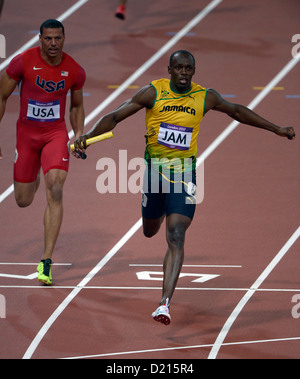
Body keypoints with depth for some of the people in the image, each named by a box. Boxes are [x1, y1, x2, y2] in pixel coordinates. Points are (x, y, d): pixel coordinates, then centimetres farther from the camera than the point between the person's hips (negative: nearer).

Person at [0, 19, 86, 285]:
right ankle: (33, 180, 51)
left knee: (55, 192, -20)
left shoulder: (75, 71, -5)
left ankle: (46, 263, -19)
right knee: (23, 201, 8)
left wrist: (79, 135, -2)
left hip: (56, 133, 0)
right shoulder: (22, 62, -13)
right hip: (26, 133, 0)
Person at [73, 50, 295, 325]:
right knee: (150, 232, 20)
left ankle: (165, 303, -21)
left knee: (176, 237, -15)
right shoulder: (153, 93, -8)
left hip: (184, 173, -1)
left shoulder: (205, 97, -3)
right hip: (155, 169, 1)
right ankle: (160, 214, 62)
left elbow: (236, 111, 15)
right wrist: (89, 135, -21)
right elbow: (115, 117, -6)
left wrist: (276, 129, 20)